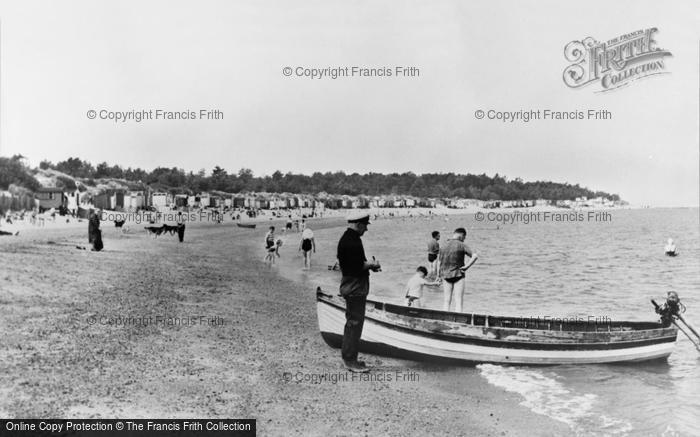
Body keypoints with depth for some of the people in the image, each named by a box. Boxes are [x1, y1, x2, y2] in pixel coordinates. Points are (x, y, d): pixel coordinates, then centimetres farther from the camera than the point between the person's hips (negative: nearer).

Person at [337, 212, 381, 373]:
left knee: (352, 322, 17)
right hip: (355, 288, -11)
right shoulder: (352, 241, -19)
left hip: (353, 287, 11)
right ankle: (350, 360, 3)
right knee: (354, 323, -5)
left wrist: (369, 264, 8)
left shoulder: (349, 238, 15)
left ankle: (348, 357, 26)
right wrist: (371, 264, -9)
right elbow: (356, 266, -25)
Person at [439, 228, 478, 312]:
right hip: (458, 275, -4)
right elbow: (474, 256, -19)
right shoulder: (462, 245, -8)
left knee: (447, 300, 10)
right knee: (458, 301, -1)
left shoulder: (444, 246, 6)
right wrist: (466, 266, -13)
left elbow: (440, 263, 10)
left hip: (445, 276, 4)